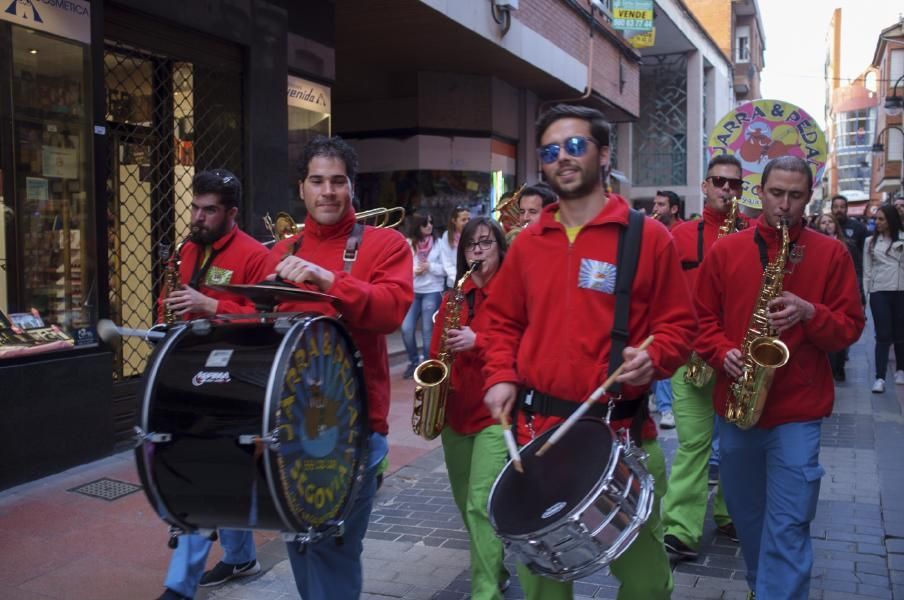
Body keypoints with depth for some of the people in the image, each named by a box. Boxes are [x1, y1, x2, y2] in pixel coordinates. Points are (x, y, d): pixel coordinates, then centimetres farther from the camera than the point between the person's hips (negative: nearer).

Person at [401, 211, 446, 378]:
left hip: (432, 291, -2)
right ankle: (414, 360, 17)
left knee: (428, 330, 1)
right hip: (412, 292, 2)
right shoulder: (408, 244, 1)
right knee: (406, 328, -6)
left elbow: (445, 268, 0)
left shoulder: (437, 243, -2)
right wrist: (413, 271, -13)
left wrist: (430, 267, -14)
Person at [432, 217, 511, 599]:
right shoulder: (454, 296, 12)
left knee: (481, 504, -14)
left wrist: (478, 342, -24)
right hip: (455, 412, 6)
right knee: (466, 504, 16)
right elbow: (438, 349, 16)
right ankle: (496, 568, 36)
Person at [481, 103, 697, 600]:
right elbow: (504, 321, 14)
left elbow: (678, 324, 0)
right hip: (537, 427, 3)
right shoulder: (528, 243, 7)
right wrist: (500, 377, -2)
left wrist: (653, 358, -20)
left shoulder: (648, 237, -3)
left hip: (623, 428, -2)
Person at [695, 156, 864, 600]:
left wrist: (809, 313, -18)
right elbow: (702, 317, 6)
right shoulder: (724, 250, 3)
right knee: (744, 510, 19)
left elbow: (850, 328, 1)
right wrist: (723, 353, -12)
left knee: (788, 525, -4)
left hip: (798, 409, -2)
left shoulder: (831, 254, 0)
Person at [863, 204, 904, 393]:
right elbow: (867, 269, 8)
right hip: (879, 292, 0)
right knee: (883, 335, -2)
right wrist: (865, 292, 5)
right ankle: (880, 377, -3)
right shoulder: (871, 241, 7)